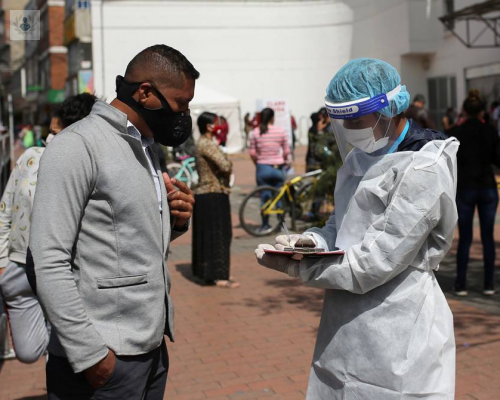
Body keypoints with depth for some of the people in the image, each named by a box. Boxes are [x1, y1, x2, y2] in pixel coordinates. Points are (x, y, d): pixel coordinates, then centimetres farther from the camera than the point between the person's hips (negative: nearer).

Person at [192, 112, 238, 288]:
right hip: (213, 196, -10)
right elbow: (225, 166, -26)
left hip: (204, 194, 10)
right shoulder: (207, 144, -16)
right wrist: (229, 164, -3)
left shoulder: (201, 143, 16)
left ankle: (210, 273, 23)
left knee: (206, 236, 14)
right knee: (217, 235, -7)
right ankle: (219, 276, -3)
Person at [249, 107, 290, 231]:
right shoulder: (280, 131, -5)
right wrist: (284, 162, 15)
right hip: (278, 168, 0)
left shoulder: (255, 133, -4)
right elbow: (286, 151, -2)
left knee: (264, 197, 8)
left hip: (263, 168, 0)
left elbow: (252, 154, -4)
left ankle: (265, 224, 13)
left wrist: (258, 164, 11)